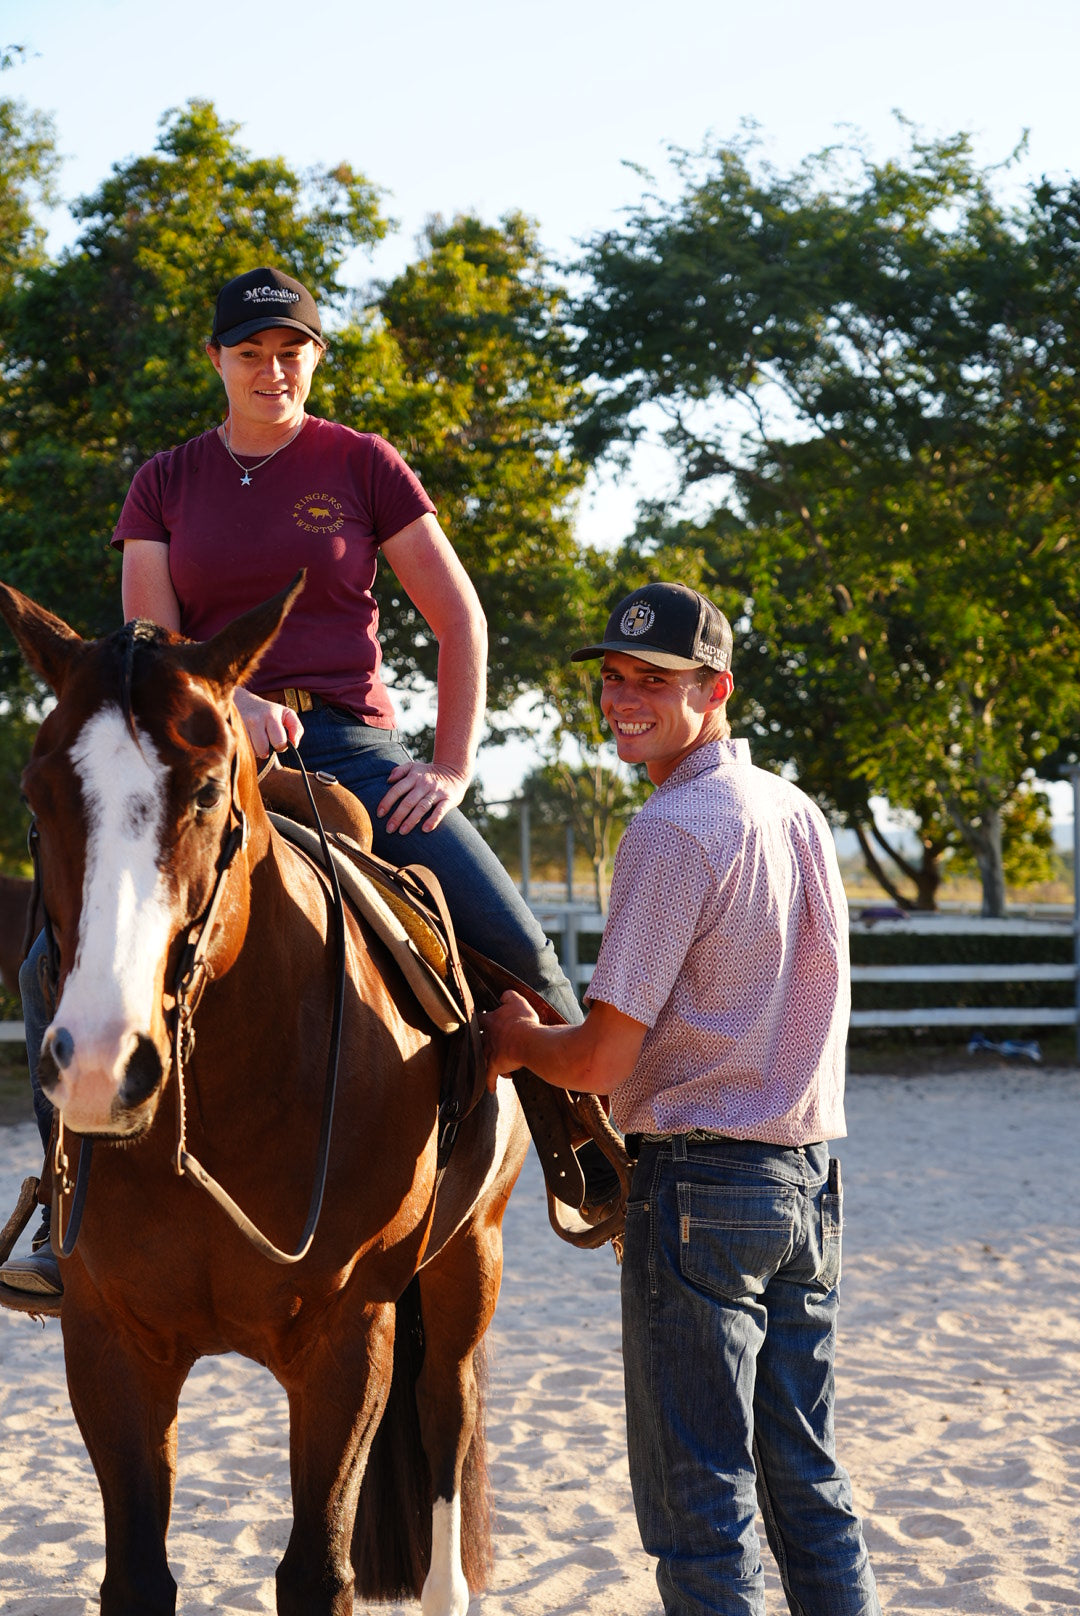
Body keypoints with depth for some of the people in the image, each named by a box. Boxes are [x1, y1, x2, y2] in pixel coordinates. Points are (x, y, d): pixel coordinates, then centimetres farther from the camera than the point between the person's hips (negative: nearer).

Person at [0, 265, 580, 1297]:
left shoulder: (362, 465, 5)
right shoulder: (163, 484, 9)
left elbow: (459, 619, 5)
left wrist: (453, 769, -4)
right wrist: (231, 700, -21)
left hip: (349, 745, -1)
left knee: (515, 953, -18)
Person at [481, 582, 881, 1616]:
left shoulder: (674, 830, -15)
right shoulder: (802, 813, 10)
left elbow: (598, 1060, -17)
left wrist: (511, 1036, 5)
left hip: (700, 1185, -8)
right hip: (808, 1178, 8)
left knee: (699, 1498, 0)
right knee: (806, 1482, 16)